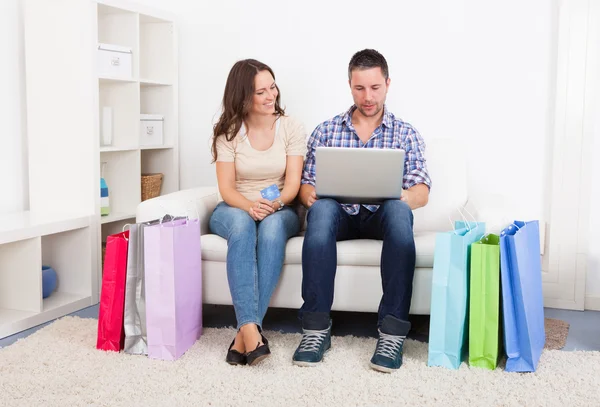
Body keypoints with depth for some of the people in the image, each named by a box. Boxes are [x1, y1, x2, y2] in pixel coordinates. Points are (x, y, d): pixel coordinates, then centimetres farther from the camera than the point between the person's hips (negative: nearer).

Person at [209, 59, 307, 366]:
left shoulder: (291, 128, 0)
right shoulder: (228, 131, -1)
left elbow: (293, 184, -7)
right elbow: (226, 188, -7)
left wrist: (274, 203, -30)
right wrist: (250, 206, -29)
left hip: (279, 210, 0)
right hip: (234, 209, 0)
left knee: (272, 226, -37)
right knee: (242, 224, -38)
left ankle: (245, 331, -40)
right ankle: (252, 329, -47)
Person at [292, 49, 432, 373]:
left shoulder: (406, 133, 11)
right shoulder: (325, 131, 14)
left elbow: (421, 192, 0)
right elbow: (306, 184, 9)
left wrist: (403, 195, -25)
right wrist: (311, 195, -17)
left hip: (381, 217, 0)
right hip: (340, 216, 1)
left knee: (398, 210, -36)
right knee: (322, 208, -35)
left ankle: (393, 330, -37)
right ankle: (316, 327, -34)